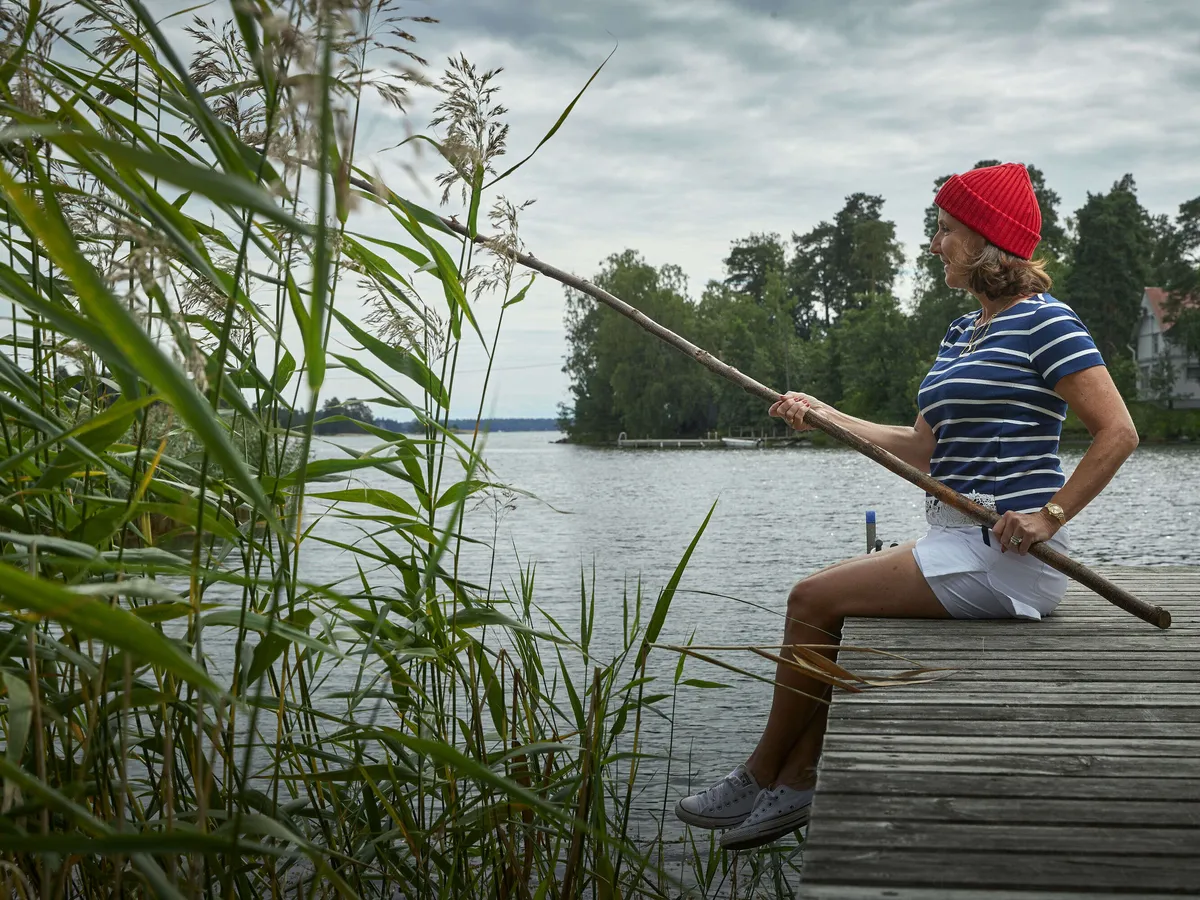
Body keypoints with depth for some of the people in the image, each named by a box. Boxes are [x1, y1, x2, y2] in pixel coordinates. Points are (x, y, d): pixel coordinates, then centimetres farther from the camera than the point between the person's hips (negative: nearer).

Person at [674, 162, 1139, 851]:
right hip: (958, 544, 9)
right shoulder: (962, 333, 17)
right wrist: (829, 417, 10)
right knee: (821, 596, 1)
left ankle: (760, 780, 4)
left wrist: (1050, 516, -18)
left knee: (815, 600, -11)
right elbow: (921, 447, 17)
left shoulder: (1045, 322, -10)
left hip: (1005, 556, -9)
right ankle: (796, 786, 2)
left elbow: (1118, 433, -14)